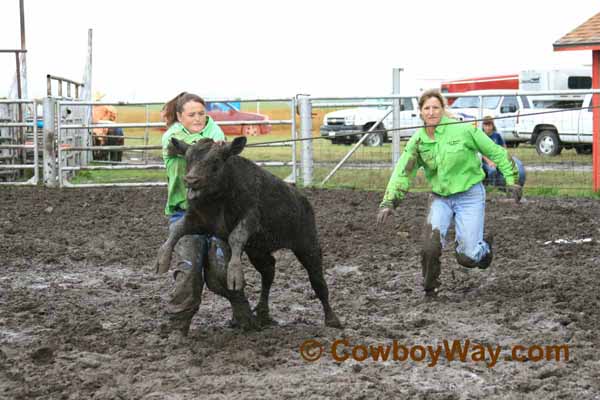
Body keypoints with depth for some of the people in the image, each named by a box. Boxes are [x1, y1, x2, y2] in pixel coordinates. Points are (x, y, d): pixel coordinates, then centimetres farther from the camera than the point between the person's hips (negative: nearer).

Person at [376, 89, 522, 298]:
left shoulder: (463, 129, -13)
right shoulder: (418, 141, -3)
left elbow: (495, 152, -5)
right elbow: (403, 172, -5)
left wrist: (511, 179, -7)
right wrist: (389, 202, -16)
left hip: (470, 196, -3)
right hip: (440, 198, 3)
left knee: (467, 257, -6)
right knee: (430, 245, -18)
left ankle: (484, 247, 31)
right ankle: (430, 288, 7)